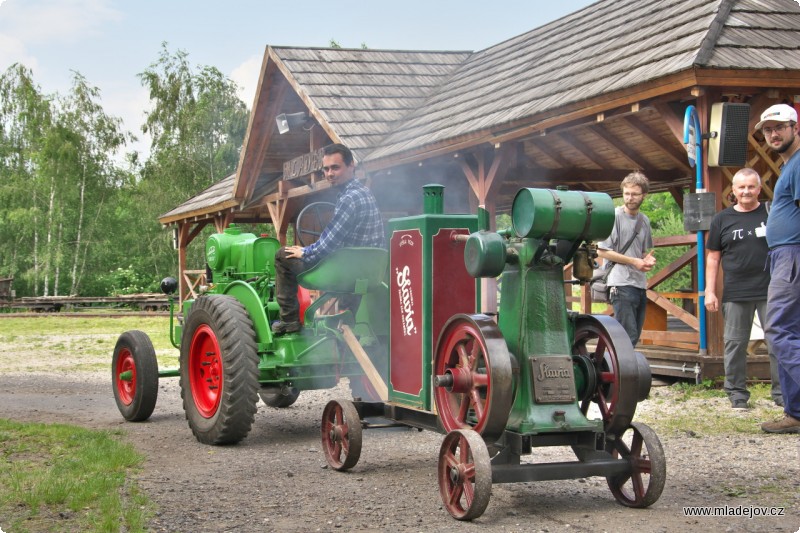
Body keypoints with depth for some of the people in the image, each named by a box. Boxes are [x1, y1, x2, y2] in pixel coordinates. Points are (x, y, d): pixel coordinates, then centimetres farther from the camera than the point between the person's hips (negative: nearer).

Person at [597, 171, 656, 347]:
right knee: (628, 336, -14)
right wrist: (634, 262, -11)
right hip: (621, 285, -8)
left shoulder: (644, 220, 15)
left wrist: (649, 260, 3)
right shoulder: (614, 216, -6)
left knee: (634, 336, 10)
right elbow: (602, 251, -9)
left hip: (640, 285, 8)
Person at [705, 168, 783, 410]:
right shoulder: (722, 219, 8)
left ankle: (783, 393, 7)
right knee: (735, 345, 5)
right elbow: (713, 257, 9)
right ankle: (737, 394, 14)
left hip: (771, 291, -1)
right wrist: (709, 291, 3)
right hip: (735, 295, 1)